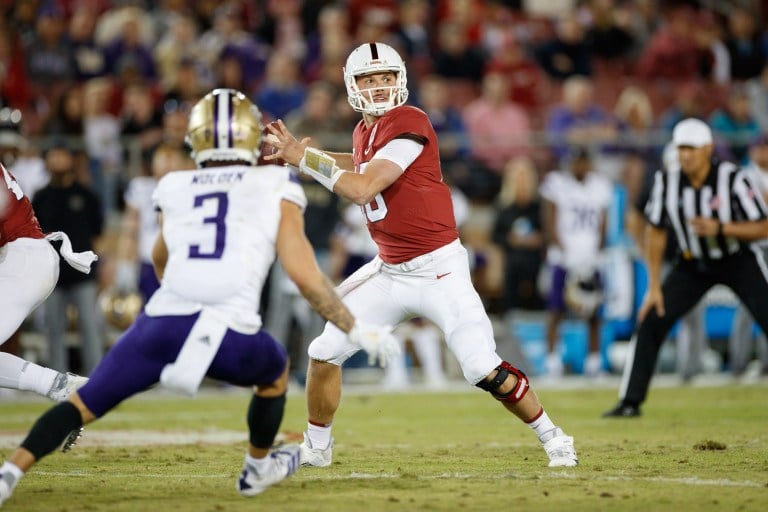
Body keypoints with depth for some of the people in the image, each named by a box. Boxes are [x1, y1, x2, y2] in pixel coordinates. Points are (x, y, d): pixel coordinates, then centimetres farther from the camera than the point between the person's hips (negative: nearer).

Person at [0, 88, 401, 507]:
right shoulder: (276, 189, 12)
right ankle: (258, 469, 46)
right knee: (274, 373, 32)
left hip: (162, 323, 1)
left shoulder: (174, 190, 20)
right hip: (231, 336, -1)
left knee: (84, 403, 11)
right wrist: (357, 331, 14)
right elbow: (304, 275, 5)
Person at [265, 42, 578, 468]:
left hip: (437, 269, -8)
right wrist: (298, 152, 22)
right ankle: (315, 448, 22)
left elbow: (362, 190, -25)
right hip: (390, 271, 8)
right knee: (324, 352, 4)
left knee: (484, 370, -14)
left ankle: (552, 437, 5)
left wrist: (305, 158, -15)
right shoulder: (364, 131, 7)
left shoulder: (408, 124, -18)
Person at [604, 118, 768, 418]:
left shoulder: (732, 179, -23)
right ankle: (630, 402, 4)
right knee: (651, 322, -6)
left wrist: (720, 228, -34)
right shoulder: (666, 181, -13)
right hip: (693, 264, 3)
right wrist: (654, 287, -3)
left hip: (739, 262, -3)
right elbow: (656, 232, -2)